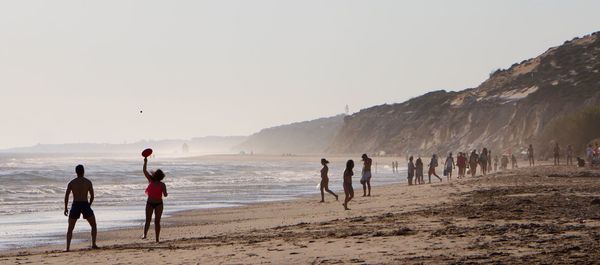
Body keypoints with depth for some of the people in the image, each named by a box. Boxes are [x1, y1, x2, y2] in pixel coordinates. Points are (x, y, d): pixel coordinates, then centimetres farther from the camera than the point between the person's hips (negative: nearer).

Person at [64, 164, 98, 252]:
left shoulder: (72, 183, 3)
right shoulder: (88, 182, 2)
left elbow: (66, 196, -1)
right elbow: (92, 196, 2)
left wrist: (66, 208, 7)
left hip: (75, 205, 1)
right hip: (85, 205, -1)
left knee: (70, 229, 12)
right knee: (94, 226, 18)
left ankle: (68, 247, 0)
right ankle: (93, 244, 9)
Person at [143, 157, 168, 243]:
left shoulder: (162, 185, -2)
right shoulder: (150, 181, 3)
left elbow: (165, 195, -7)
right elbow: (144, 171, 0)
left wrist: (165, 193, -28)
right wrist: (145, 162, -6)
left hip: (159, 204, -1)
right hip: (150, 203, 1)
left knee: (157, 221, 1)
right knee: (148, 220, -8)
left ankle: (157, 238, 4)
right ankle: (145, 234, -13)